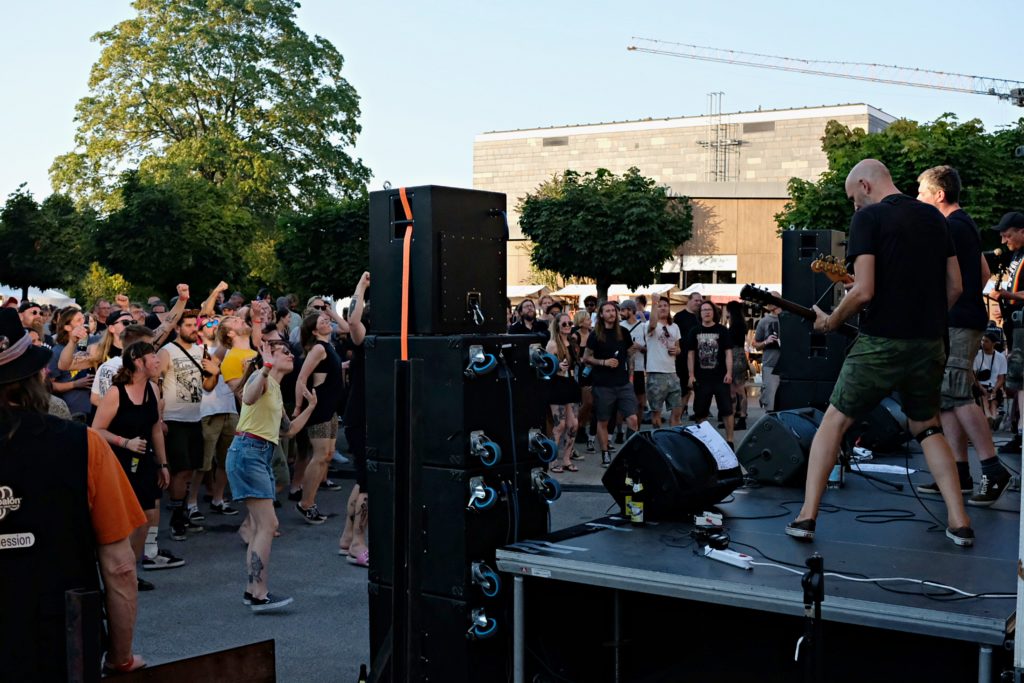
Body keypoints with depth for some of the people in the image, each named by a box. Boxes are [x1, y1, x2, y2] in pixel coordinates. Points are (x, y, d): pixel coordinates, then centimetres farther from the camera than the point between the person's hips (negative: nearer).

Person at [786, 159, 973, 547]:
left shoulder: (868, 218, -8)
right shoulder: (934, 217, 11)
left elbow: (864, 291, -17)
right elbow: (955, 287, 11)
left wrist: (831, 321, -1)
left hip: (881, 342, -5)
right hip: (929, 343, 6)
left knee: (834, 422, 8)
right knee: (927, 427, 22)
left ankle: (806, 516, 3)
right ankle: (959, 522, 13)